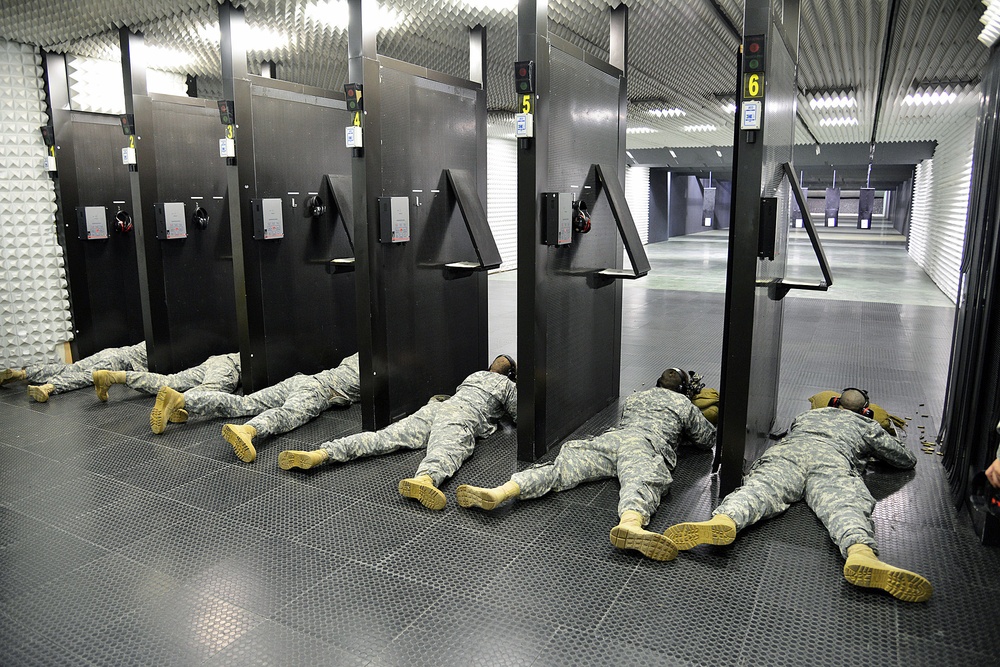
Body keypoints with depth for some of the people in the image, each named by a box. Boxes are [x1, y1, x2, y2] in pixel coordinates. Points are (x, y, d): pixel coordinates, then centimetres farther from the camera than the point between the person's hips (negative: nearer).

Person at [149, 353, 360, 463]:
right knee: (285, 415, -35)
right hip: (317, 389, -7)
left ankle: (179, 399, -20)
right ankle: (245, 430, -66)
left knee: (241, 404, -6)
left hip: (297, 380, 7)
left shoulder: (357, 356, 34)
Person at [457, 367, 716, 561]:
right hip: (649, 445, -3)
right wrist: (684, 430, 61)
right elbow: (708, 440, 40)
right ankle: (630, 524, -71)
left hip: (611, 436, 3)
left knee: (562, 467, -17)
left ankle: (499, 492, -42)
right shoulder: (685, 404, 30)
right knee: (641, 482, -33)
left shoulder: (634, 397, 41)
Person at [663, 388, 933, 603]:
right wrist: (874, 448, 65)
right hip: (833, 461, -1)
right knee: (844, 507, -27)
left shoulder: (807, 414, 44)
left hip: (784, 454, 1)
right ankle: (861, 554, -61)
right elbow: (908, 460, 49)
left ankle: (724, 519, -60)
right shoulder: (868, 426, 38)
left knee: (757, 491, -26)